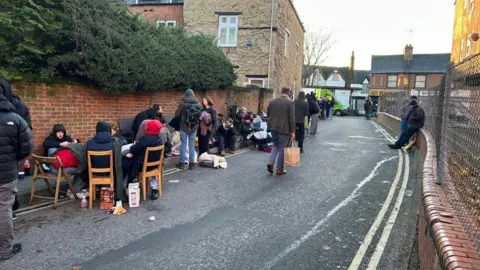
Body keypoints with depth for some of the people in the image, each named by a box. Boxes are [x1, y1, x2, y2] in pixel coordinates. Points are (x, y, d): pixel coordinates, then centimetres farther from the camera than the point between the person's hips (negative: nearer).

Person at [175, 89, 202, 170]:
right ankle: (191, 163, 11)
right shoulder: (198, 104, -2)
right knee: (192, 145, 9)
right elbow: (200, 115, 6)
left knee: (183, 144, 5)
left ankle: (182, 163, 7)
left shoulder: (182, 103, -10)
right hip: (194, 127, 2)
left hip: (184, 127, -2)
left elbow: (177, 114, -4)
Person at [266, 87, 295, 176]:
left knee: (275, 145, 21)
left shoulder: (272, 101, 5)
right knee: (282, 148, 5)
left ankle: (271, 162, 1)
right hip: (284, 128, -4)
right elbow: (291, 118, -10)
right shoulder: (290, 102, -9)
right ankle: (279, 169, 11)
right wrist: (292, 131, -7)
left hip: (273, 127, 4)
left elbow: (268, 115, 11)